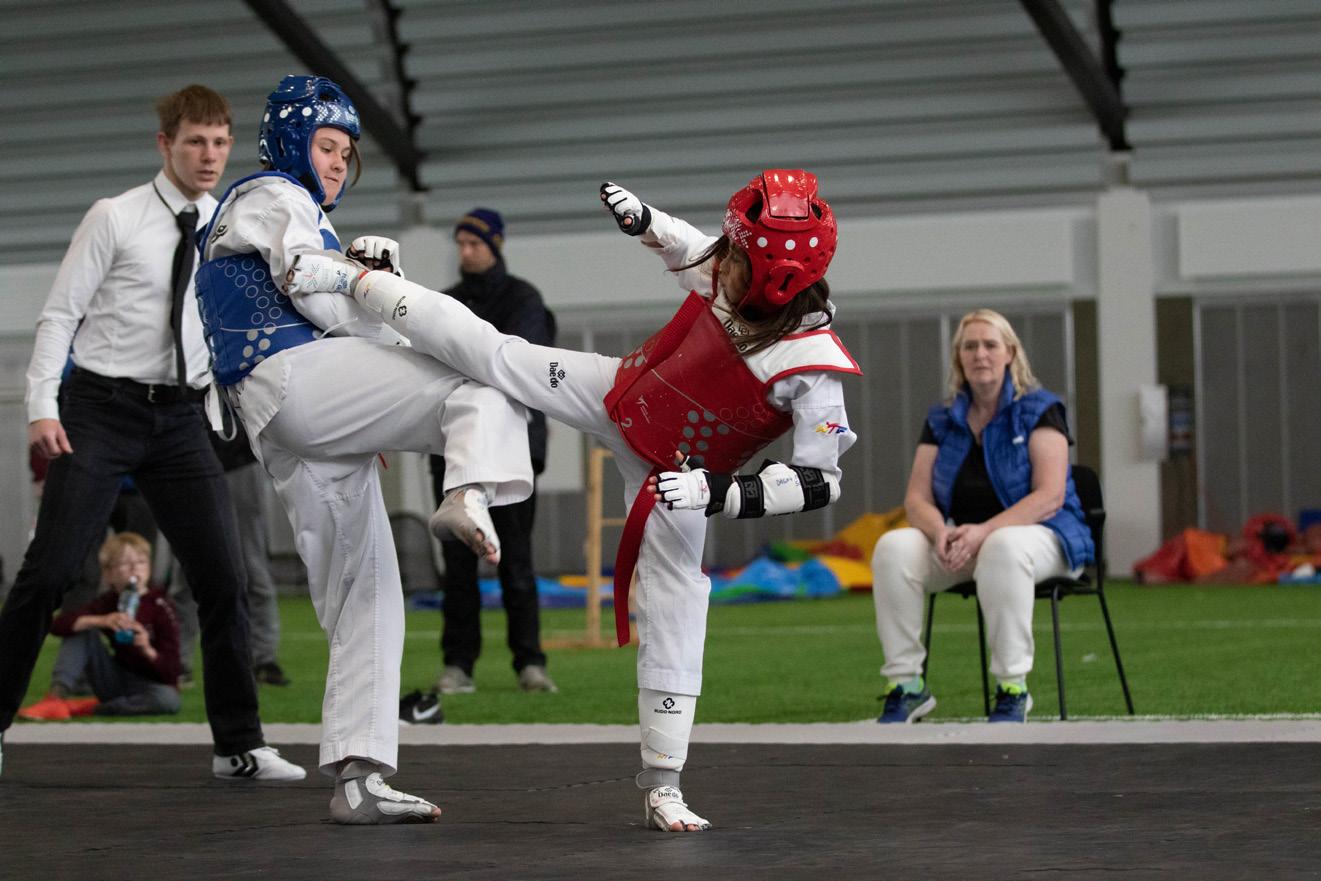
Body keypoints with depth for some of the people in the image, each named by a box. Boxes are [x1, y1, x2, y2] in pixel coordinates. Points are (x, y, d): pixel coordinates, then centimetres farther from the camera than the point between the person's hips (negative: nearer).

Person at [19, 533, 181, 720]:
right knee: (82, 631, -12)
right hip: (117, 682, 3)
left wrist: (148, 650, -34)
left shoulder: (159, 605, -10)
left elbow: (171, 670, -14)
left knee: (169, 699, -38)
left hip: (150, 685, -3)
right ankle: (57, 696, -25)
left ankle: (92, 707, -24)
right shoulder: (108, 602, 1)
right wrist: (101, 621, -29)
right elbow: (58, 625, -14)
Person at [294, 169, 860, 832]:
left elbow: (818, 480, -29)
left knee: (673, 616, -2)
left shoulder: (813, 366, -34)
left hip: (674, 478, -3)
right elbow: (695, 255, 7)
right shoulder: (732, 276, -20)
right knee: (488, 353, -2)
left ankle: (662, 787, 7)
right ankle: (356, 280, 15)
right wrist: (644, 222, -8)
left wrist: (721, 492, -35)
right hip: (621, 398, 4)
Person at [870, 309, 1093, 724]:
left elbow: (1049, 497, -14)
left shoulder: (1038, 410, -3)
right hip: (962, 541, 4)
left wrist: (983, 531, -27)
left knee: (1002, 548, -41)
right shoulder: (941, 420, 10)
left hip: (1040, 536, -4)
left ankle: (1012, 689, -36)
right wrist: (941, 532, -20)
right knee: (894, 547, -25)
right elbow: (917, 498, 5)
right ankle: (906, 684, -23)